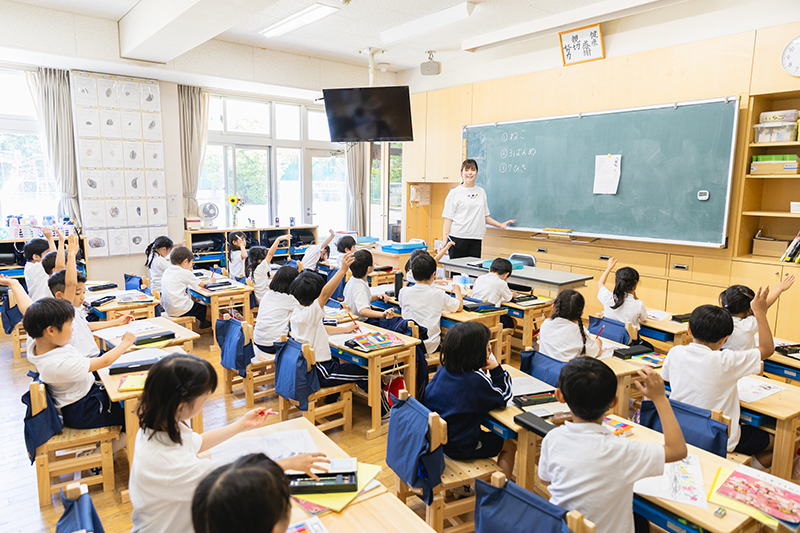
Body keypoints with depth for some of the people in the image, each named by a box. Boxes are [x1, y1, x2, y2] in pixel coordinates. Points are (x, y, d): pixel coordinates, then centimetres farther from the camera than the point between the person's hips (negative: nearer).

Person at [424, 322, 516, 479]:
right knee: (510, 445, 16)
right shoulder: (477, 379, -25)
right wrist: (496, 370, -8)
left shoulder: (443, 370, -7)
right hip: (462, 447, -7)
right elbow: (503, 398, -11)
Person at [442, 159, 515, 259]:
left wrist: (500, 225, 9)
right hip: (457, 238, -4)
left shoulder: (481, 192, 14)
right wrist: (445, 240, -11)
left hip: (475, 239, 4)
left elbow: (485, 216, 20)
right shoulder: (454, 193, 1)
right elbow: (448, 218, -2)